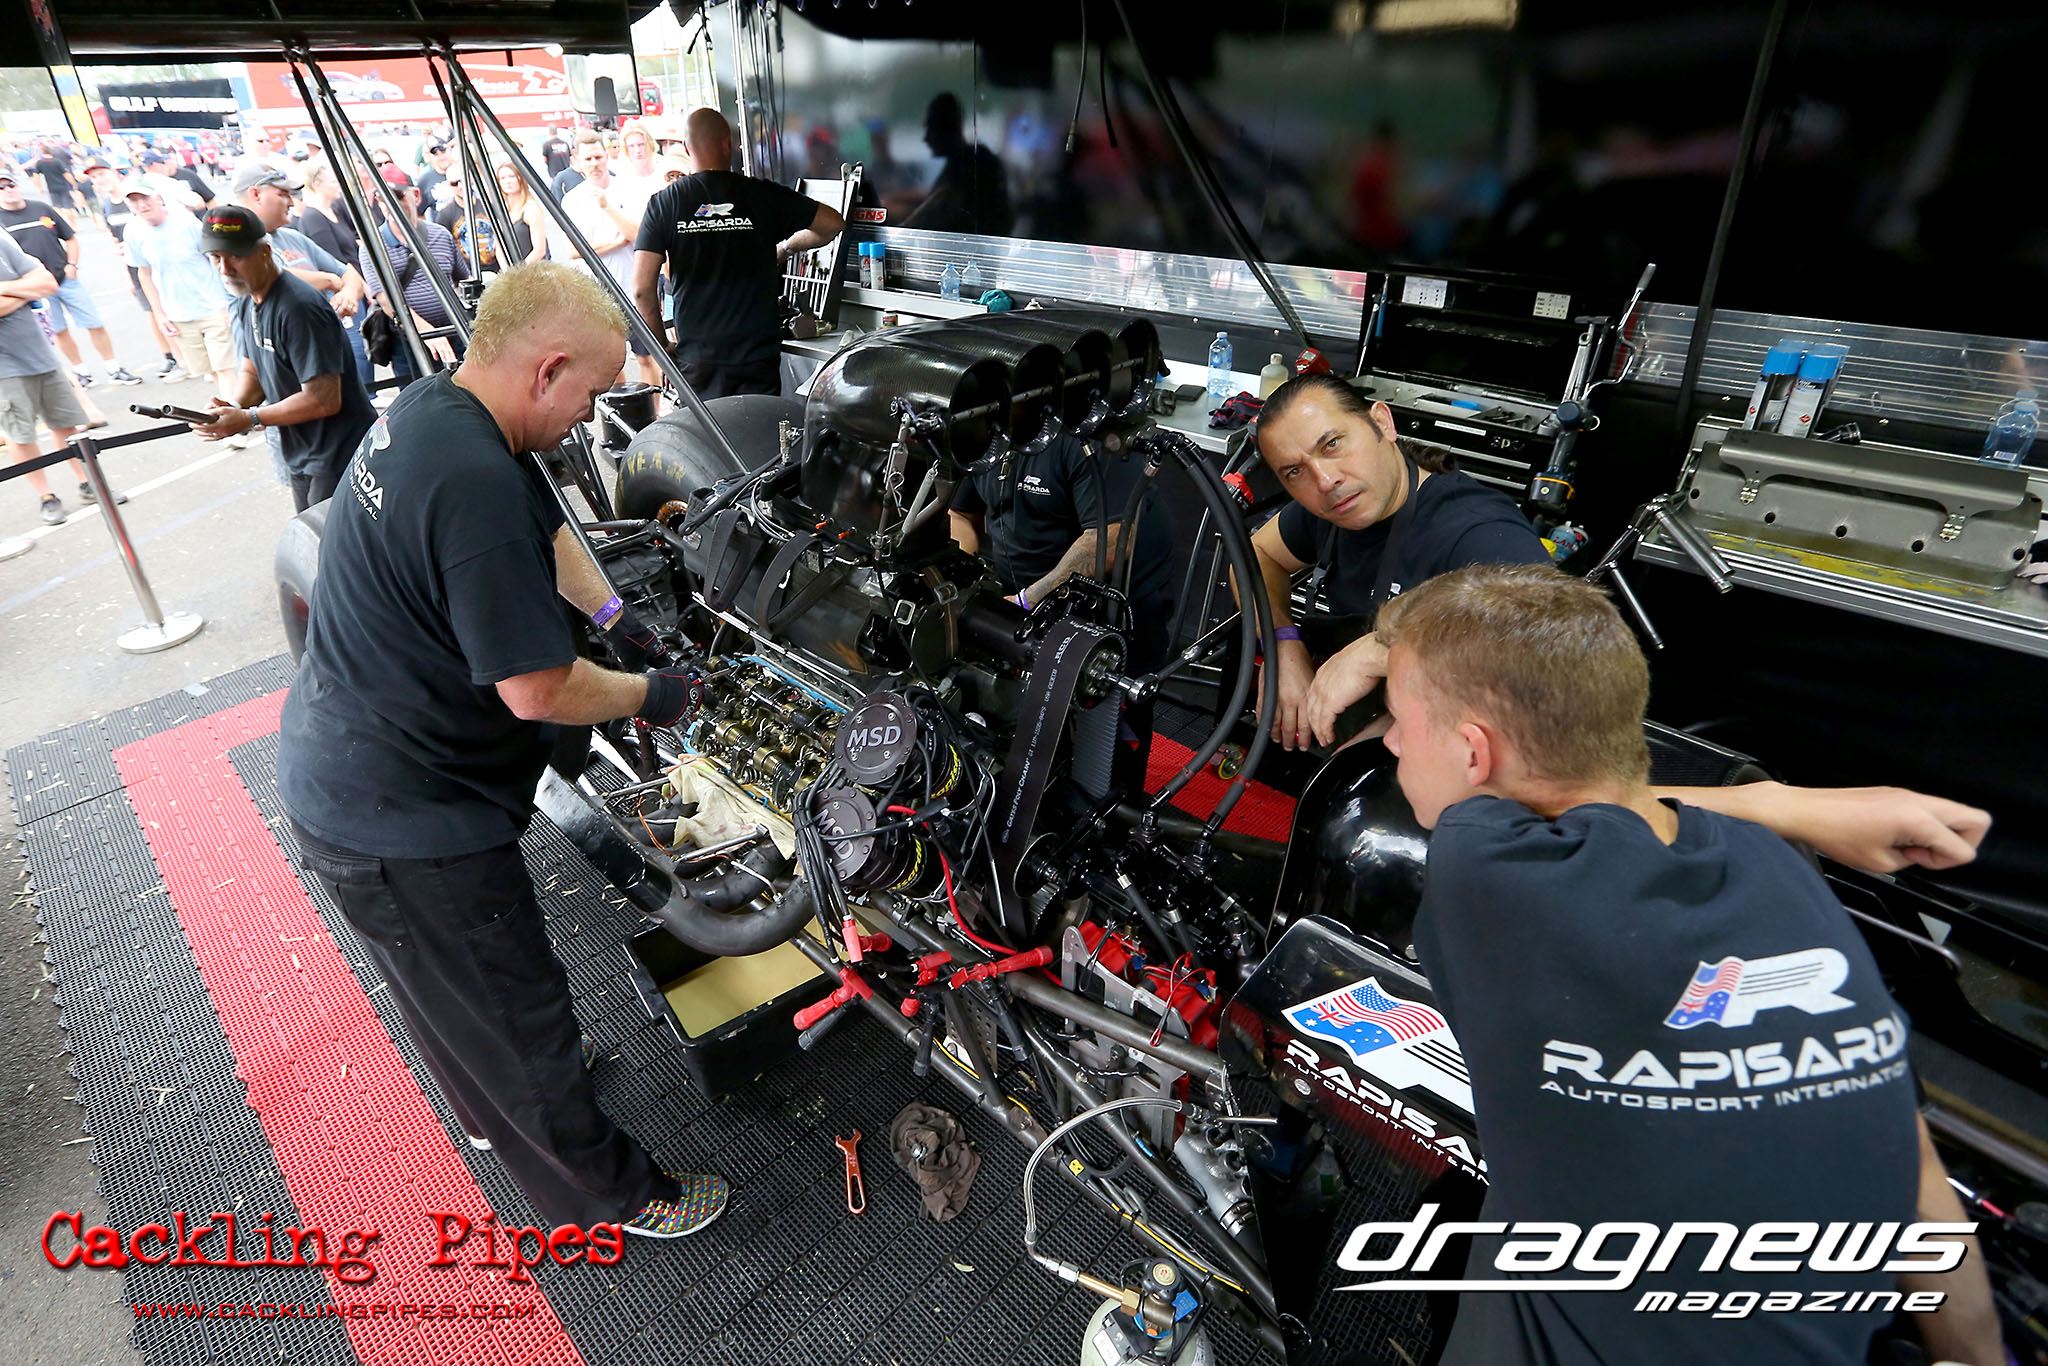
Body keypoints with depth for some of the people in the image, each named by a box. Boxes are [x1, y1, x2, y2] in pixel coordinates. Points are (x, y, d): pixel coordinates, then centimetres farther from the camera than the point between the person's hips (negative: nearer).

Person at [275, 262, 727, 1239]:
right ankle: (607, 1196, 30)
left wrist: (621, 621, 7)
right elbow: (537, 692, -28)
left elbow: (547, 532, 15)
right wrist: (653, 697, -12)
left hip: (341, 773, 10)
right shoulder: (474, 484, -32)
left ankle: (494, 1114, 56)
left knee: (451, 989, 30)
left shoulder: (433, 409, 0)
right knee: (516, 1013, 8)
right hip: (399, 821, -10)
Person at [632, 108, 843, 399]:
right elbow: (833, 223, 7)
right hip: (757, 359, -1)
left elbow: (642, 290, -4)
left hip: (695, 361, 1)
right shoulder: (763, 195, -2)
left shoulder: (664, 203, 1)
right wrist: (787, 247, 23)